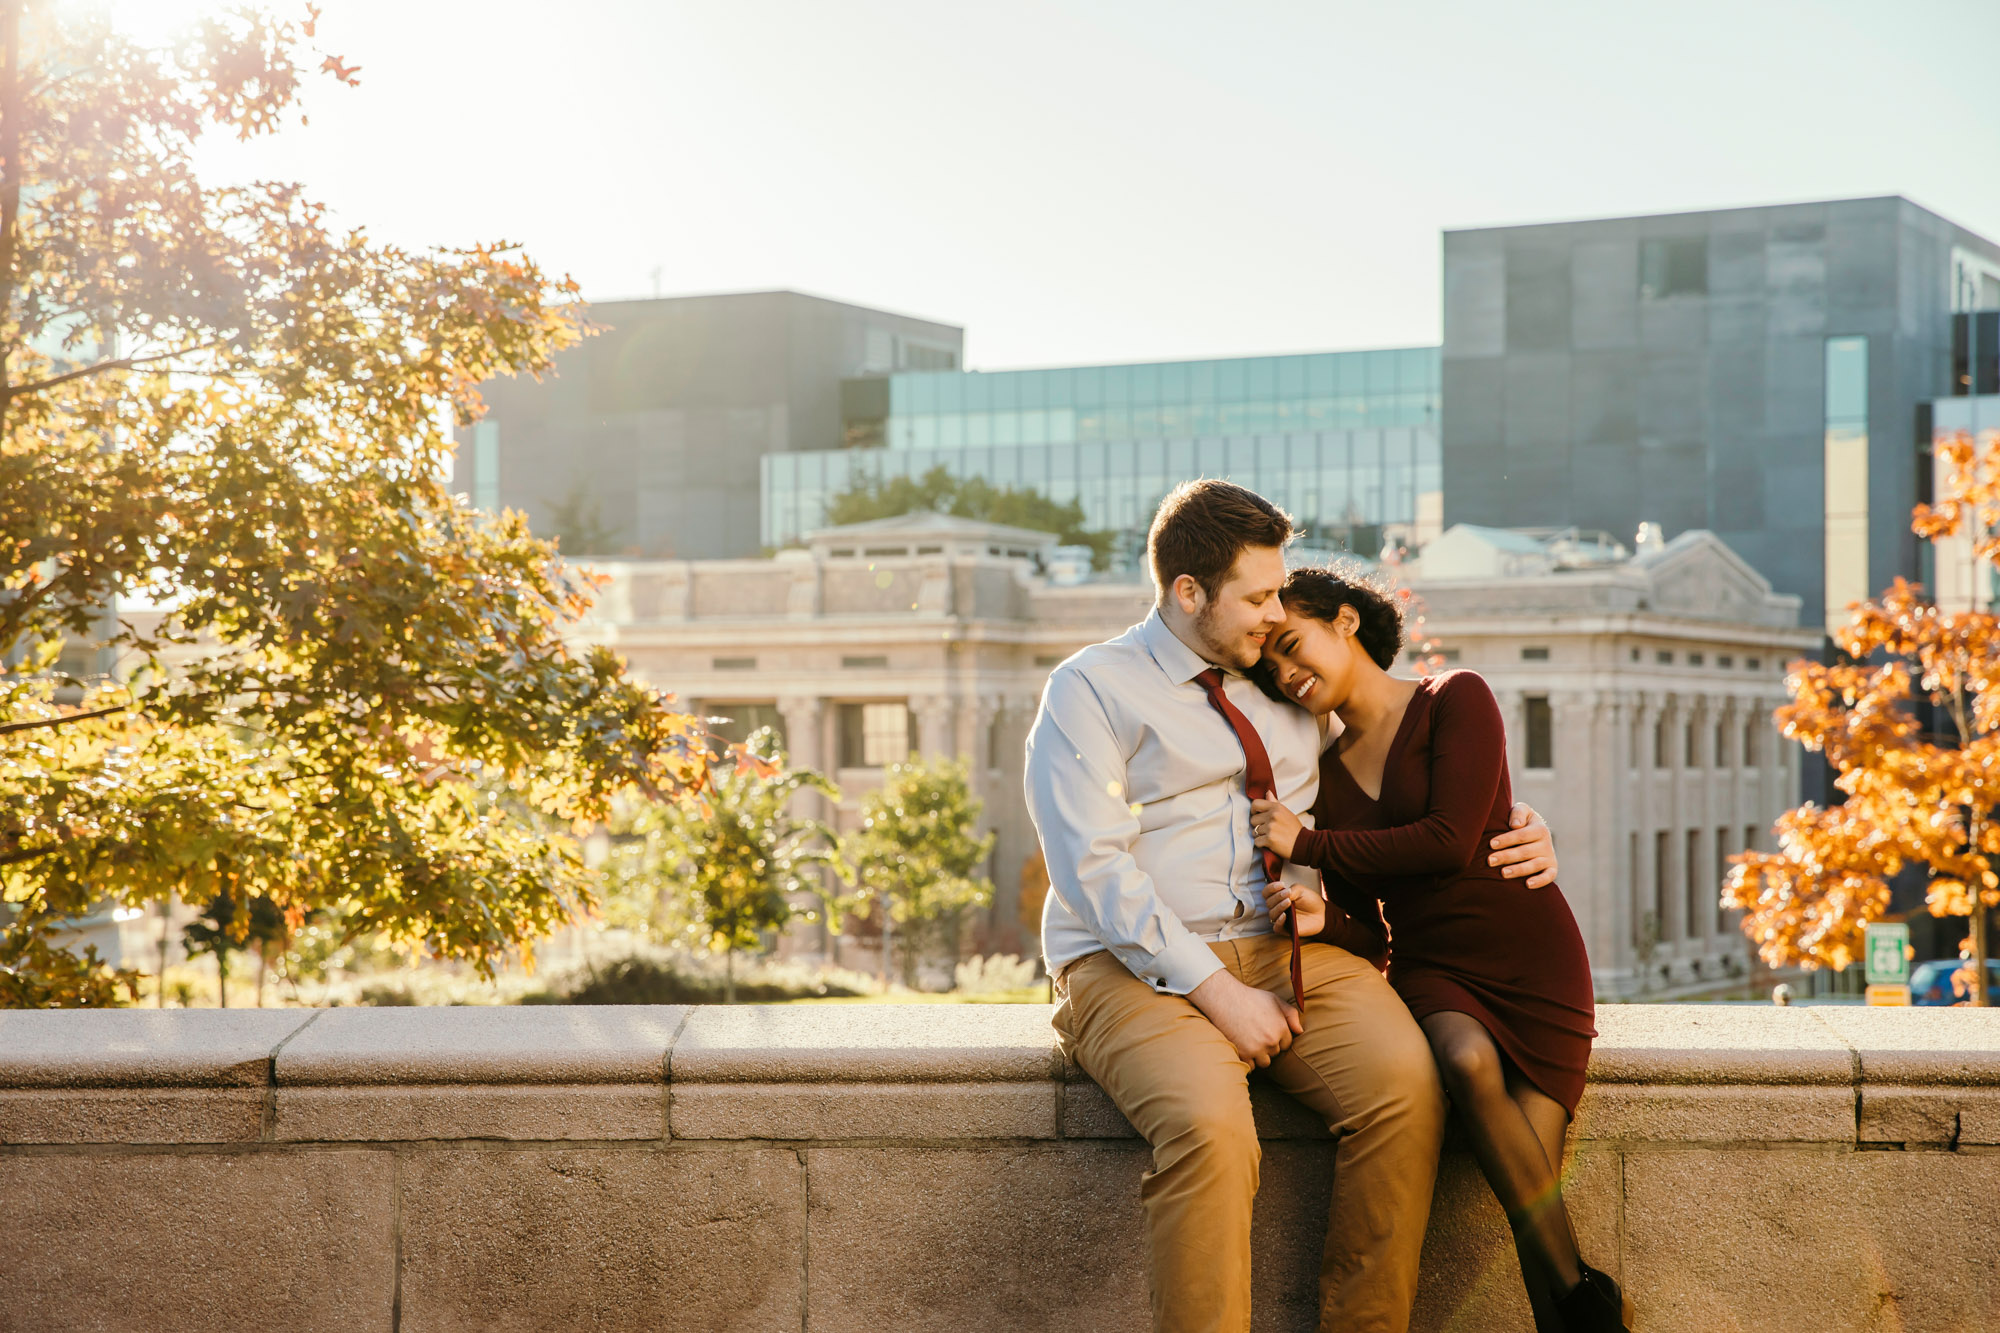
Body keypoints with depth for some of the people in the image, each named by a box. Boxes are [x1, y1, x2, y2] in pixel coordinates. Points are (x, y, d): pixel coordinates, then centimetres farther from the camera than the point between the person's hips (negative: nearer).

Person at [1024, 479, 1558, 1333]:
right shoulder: (1090, 692, 2)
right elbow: (1094, 869, -9)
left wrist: (1513, 824, 11)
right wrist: (1215, 989, -18)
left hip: (1290, 945, 5)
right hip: (1138, 965, -5)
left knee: (1404, 1082, -25)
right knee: (1209, 1127, -36)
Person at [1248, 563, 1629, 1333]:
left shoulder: (1456, 700, 1)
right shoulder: (1328, 773, 17)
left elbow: (1449, 841, -11)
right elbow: (1369, 915, 14)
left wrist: (1306, 844, -7)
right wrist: (1321, 915, -10)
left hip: (1528, 958, -2)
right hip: (1425, 967, 2)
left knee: (1532, 1175, -26)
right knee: (1468, 1061, -34)